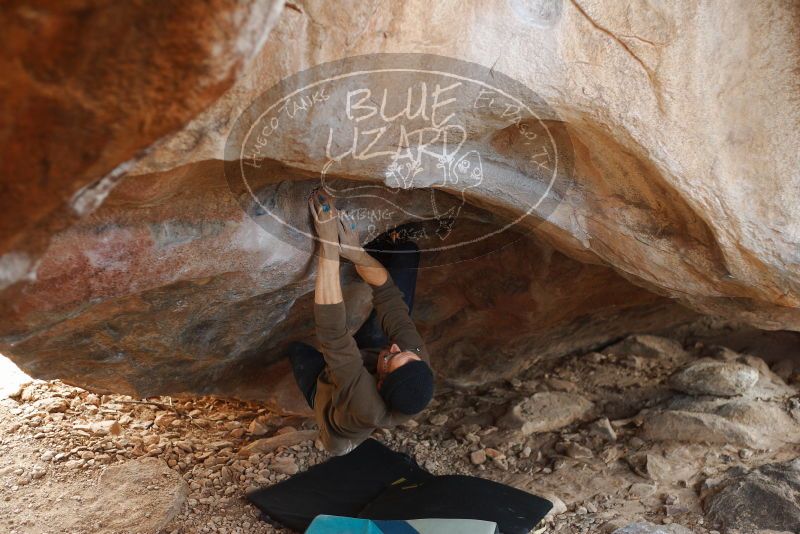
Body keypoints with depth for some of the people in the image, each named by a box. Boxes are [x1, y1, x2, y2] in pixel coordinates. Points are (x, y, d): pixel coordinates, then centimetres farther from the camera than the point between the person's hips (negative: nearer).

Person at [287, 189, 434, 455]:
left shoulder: (363, 401, -50)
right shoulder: (420, 364, -38)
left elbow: (332, 333, -55)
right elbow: (389, 297, -34)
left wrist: (329, 245, -59)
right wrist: (355, 252, -45)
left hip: (325, 387, -1)